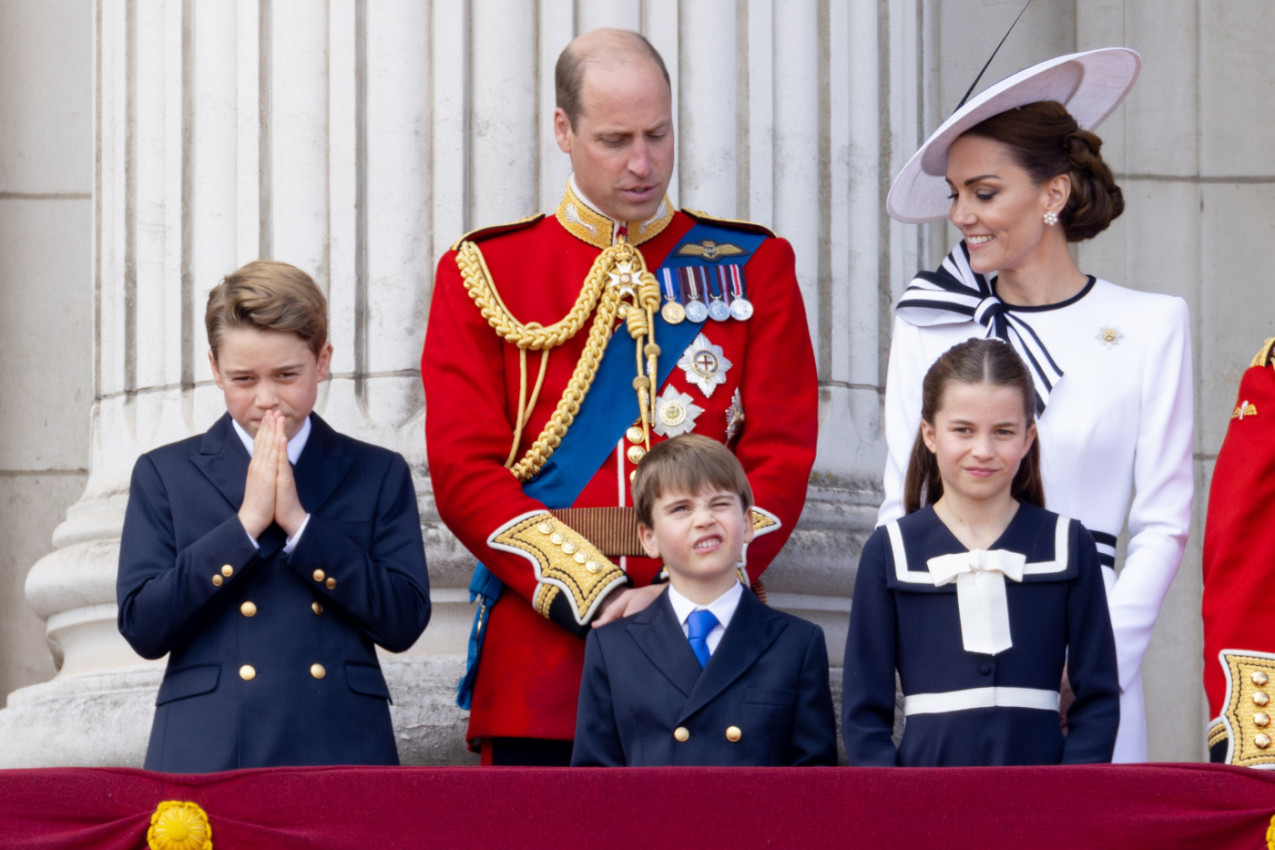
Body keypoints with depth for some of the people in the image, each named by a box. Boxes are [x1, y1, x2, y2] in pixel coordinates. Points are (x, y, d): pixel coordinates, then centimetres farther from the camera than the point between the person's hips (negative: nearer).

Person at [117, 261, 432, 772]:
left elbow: (405, 623, 0)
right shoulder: (163, 476, 10)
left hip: (342, 751, 0)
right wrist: (245, 524, -7)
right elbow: (142, 628, -1)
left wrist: (299, 523, -7)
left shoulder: (379, 475, 11)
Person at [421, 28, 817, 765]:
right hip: (542, 637, -1)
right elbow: (464, 468, 0)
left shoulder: (753, 267, 10)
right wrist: (590, 592, -12)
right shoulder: (483, 274, 7)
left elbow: (781, 455, 3)